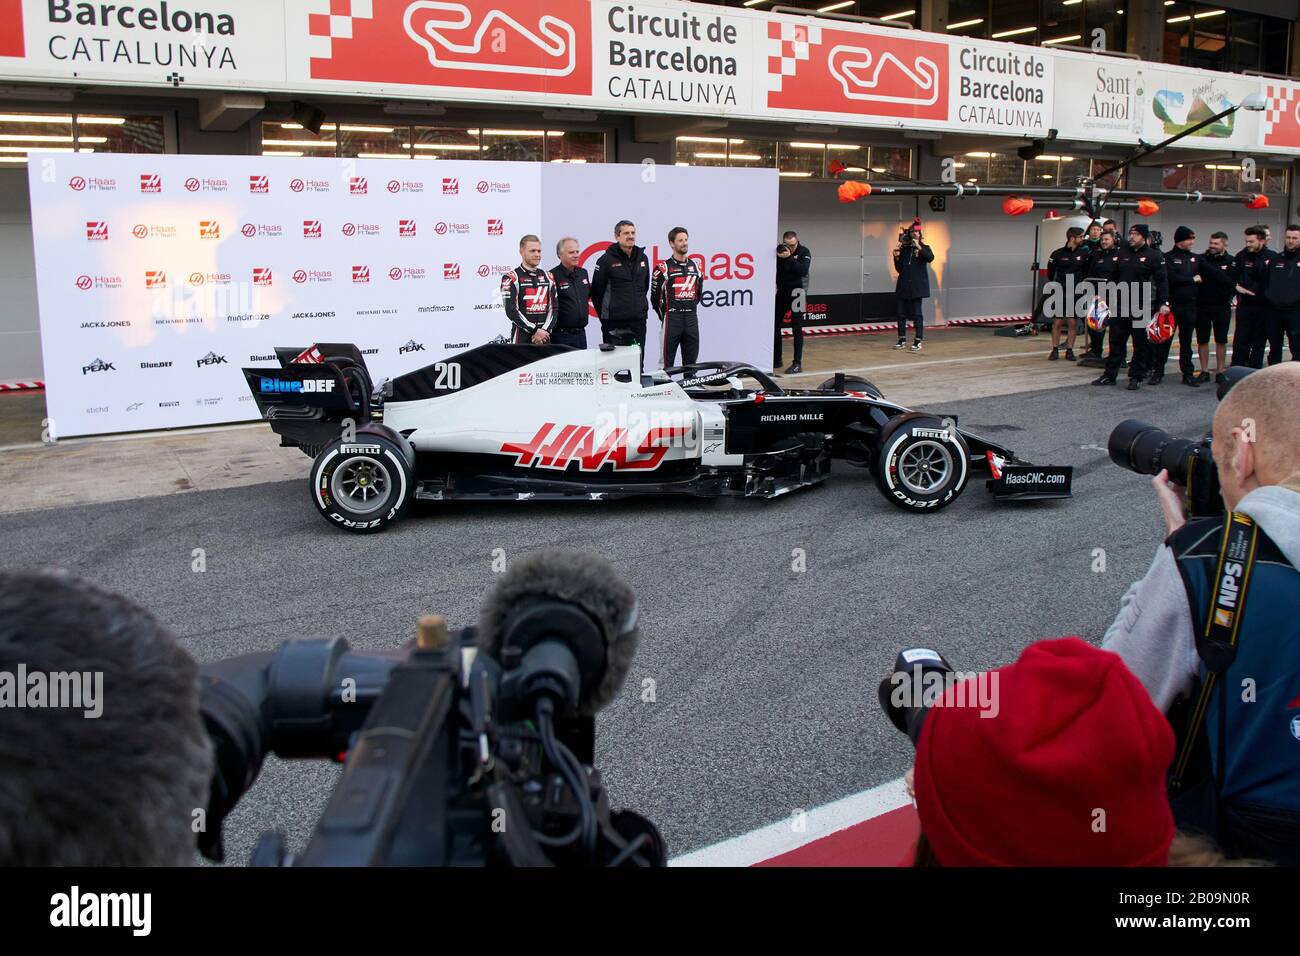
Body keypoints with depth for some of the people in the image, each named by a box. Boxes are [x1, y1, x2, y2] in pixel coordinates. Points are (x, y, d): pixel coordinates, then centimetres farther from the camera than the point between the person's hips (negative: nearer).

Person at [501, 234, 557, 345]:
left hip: (545, 337, 5)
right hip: (522, 338, -5)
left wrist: (544, 331, -7)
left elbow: (553, 308, 8)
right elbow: (511, 311, -12)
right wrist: (534, 331, -14)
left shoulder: (548, 277, 12)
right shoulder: (511, 278, -4)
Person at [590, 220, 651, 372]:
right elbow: (596, 291, 0)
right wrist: (604, 314, 6)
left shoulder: (642, 258, 11)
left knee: (638, 362, 8)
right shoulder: (607, 259, -4)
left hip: (638, 321, 5)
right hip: (614, 322, -5)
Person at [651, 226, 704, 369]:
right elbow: (655, 297, 0)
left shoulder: (694, 266, 12)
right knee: (667, 361, -3)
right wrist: (664, 316, 3)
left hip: (692, 319, 5)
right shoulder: (663, 268, -4)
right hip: (672, 319, -5)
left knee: (691, 360, 10)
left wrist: (691, 307, 15)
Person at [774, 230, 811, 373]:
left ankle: (797, 363, -3)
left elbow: (803, 270, -22)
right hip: (781, 292, 4)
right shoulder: (779, 251, 0)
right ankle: (776, 360, 18)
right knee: (775, 325, 7)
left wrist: (789, 258, -28)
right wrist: (778, 258, -17)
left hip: (797, 293, -4)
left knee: (797, 329, -4)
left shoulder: (804, 252, -8)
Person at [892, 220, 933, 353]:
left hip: (917, 286, -4)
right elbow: (899, 269, 12)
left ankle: (918, 341, 1)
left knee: (917, 312, -4)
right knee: (901, 312, 6)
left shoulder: (924, 248, 3)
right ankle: (902, 339, 17)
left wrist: (919, 247, -21)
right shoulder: (904, 249, 9)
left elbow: (930, 258, -19)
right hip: (903, 286, 4)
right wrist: (897, 258, -2)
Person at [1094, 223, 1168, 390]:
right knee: (1116, 340, 7)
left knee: (1141, 343, 3)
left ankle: (1136, 377, 11)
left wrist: (1163, 303, -14)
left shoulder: (1154, 255, -4)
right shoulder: (1123, 253, 12)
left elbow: (1162, 281, -7)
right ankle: (1110, 375, 14)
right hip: (1121, 305, 5)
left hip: (1143, 307, -5)